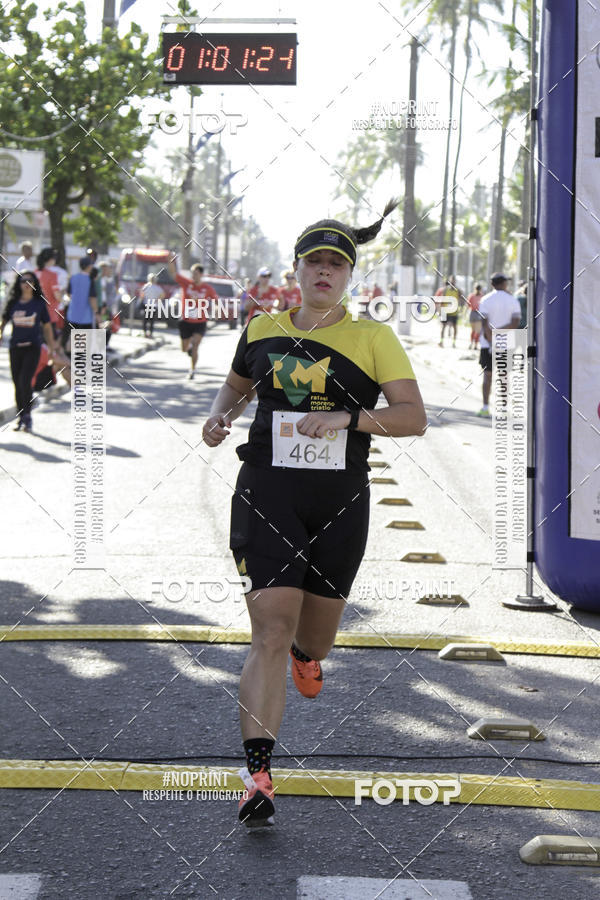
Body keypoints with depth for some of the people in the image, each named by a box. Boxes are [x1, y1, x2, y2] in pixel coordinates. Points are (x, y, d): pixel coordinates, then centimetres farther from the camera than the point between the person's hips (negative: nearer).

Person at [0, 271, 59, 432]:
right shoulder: (13, 304, 5)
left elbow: (47, 327, 8)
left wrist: (52, 349, 8)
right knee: (17, 383, 7)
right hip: (15, 347, 3)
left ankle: (27, 415, -5)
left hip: (33, 347, -3)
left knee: (24, 381, -17)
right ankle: (21, 418, 19)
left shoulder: (39, 304, 1)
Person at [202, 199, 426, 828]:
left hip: (340, 503, 0)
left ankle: (306, 652, 55)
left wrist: (348, 418, -20)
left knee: (315, 638, 14)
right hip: (268, 497, 0)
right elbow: (237, 387, 27)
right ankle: (257, 774, -17)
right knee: (271, 633, -14)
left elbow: (414, 417, -6)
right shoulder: (261, 331, 8)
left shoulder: (373, 338, 0)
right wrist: (219, 416, 5)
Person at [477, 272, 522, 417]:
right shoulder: (513, 300, 0)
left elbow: (484, 323, -11)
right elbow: (515, 323, -10)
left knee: (487, 376, 6)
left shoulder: (486, 300, -3)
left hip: (487, 344, -1)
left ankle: (485, 408, 2)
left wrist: (491, 340, -11)